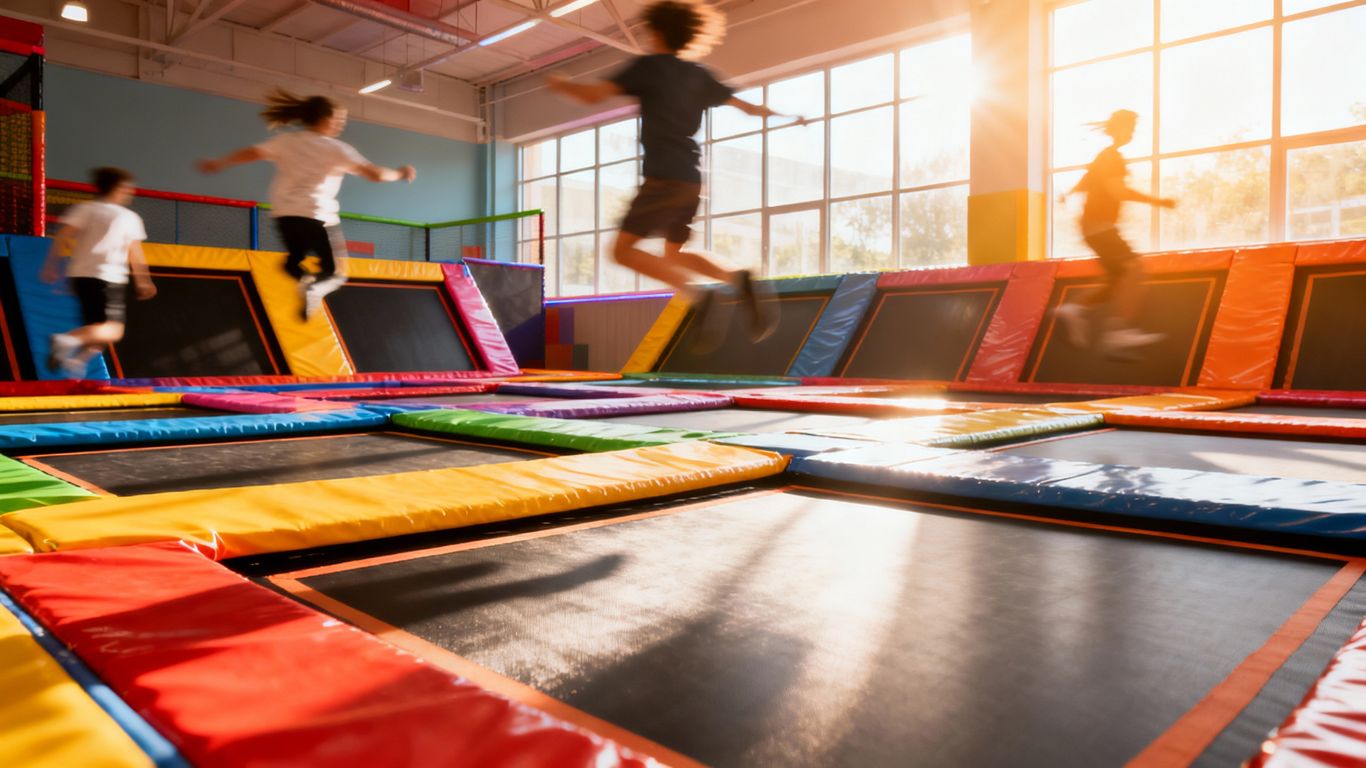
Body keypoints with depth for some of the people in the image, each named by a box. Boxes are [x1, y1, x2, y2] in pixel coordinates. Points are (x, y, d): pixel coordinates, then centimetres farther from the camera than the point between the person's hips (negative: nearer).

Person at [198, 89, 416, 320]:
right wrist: (400, 173, 11)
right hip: (318, 216, -4)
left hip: (285, 214, 4)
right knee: (335, 271, 8)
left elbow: (253, 152, -1)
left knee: (294, 259, 27)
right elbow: (375, 173, -5)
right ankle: (315, 287, -28)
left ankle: (305, 279, -9)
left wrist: (217, 164, 9)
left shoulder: (286, 140, 7)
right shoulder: (337, 149, -1)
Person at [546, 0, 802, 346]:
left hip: (664, 178, -7)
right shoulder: (700, 75, 17)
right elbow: (747, 107, 23)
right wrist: (787, 116, 40)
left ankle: (696, 296, -21)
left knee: (624, 249, -5)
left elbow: (593, 94, -7)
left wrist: (561, 83, 14)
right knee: (674, 254, 19)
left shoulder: (649, 66, 0)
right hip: (691, 180, 7)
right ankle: (738, 280, -3)